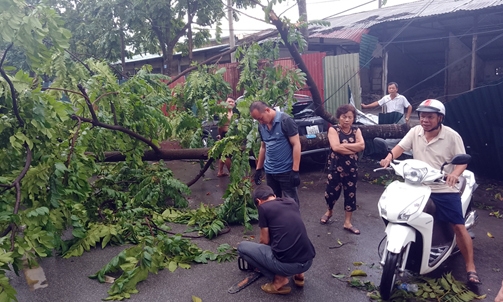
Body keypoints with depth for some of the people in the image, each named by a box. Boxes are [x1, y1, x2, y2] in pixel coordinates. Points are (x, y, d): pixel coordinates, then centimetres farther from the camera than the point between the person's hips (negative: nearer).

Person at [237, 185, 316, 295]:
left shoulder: (263, 207, 0)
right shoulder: (292, 202, 16)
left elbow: (265, 241, 7)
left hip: (287, 264, -7)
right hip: (308, 261, 7)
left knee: (242, 247, 11)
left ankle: (279, 279, 5)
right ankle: (298, 274, 22)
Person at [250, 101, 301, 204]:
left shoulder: (285, 120, -13)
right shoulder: (262, 126, 6)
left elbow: (296, 145, -14)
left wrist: (295, 170, -18)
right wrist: (258, 169, 17)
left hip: (286, 171, -6)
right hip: (269, 172, 6)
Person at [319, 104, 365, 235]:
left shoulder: (356, 130, 3)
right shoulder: (333, 130, -8)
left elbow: (362, 145, -14)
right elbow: (336, 147, -23)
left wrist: (344, 145, -20)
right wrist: (354, 149, -17)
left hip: (351, 168, 3)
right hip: (335, 168, -3)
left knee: (350, 194, 8)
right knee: (332, 192, 7)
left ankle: (347, 223, 21)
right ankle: (329, 211, 40)